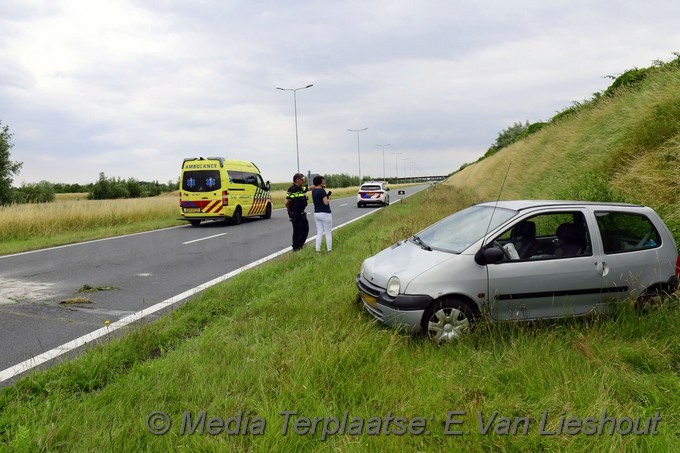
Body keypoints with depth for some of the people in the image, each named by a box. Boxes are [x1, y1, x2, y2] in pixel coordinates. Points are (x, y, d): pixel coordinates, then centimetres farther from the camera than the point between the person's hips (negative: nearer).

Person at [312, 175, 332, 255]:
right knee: (328, 233, 3)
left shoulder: (313, 191, 8)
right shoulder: (322, 191, -16)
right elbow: (326, 202, -19)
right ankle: (329, 250, 7)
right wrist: (329, 198, -1)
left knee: (319, 233, 9)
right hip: (325, 213, -7)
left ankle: (318, 251, 6)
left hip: (316, 213, 7)